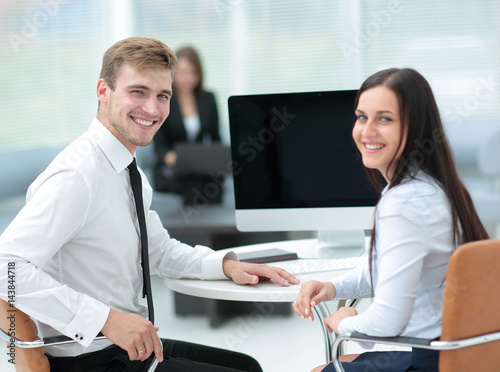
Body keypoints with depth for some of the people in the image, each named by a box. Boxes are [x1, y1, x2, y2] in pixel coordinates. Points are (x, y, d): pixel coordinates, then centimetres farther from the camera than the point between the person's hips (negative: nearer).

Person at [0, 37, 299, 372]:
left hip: (131, 344, 9)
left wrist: (226, 263, 4)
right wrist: (105, 319, -34)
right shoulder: (78, 176, -22)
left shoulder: (131, 174, 8)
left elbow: (159, 250, 22)